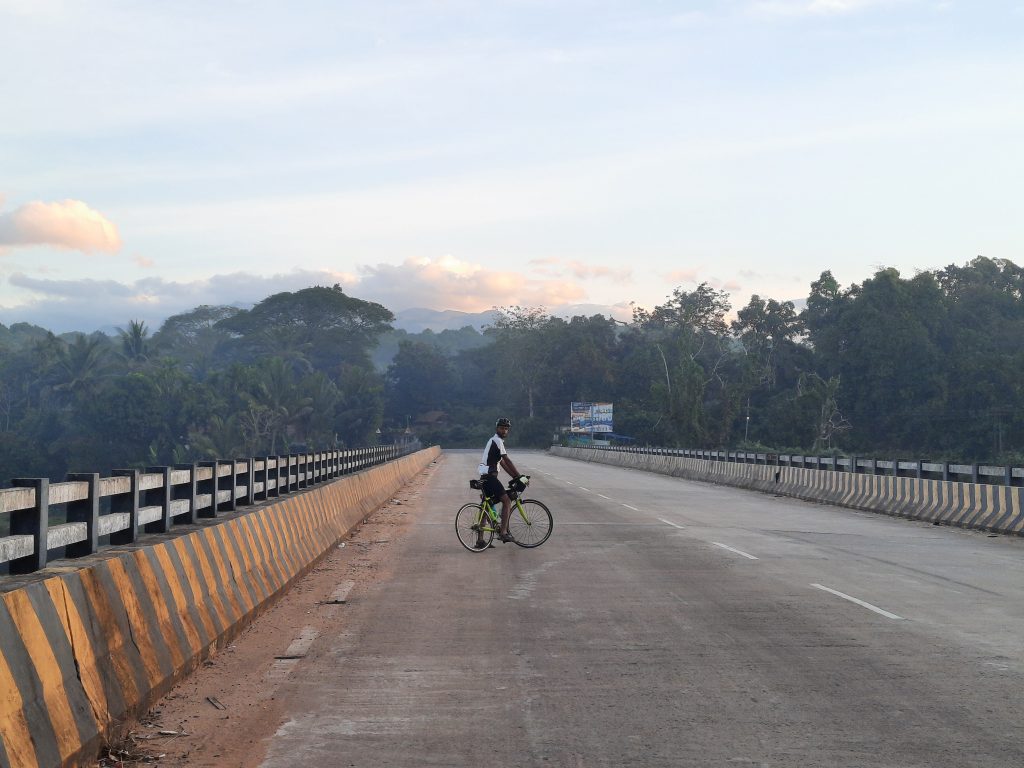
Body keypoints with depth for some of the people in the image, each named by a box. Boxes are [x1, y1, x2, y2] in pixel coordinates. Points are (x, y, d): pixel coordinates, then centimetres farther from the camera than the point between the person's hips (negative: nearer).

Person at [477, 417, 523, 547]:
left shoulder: (494, 441, 22)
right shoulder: (497, 441, -10)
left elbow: (503, 463, 22)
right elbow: (507, 461, -13)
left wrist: (515, 476, 16)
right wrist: (519, 476, -9)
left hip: (485, 478, 10)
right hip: (490, 477, -10)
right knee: (507, 501, -10)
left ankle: (480, 539, 11)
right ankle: (503, 532, -12)